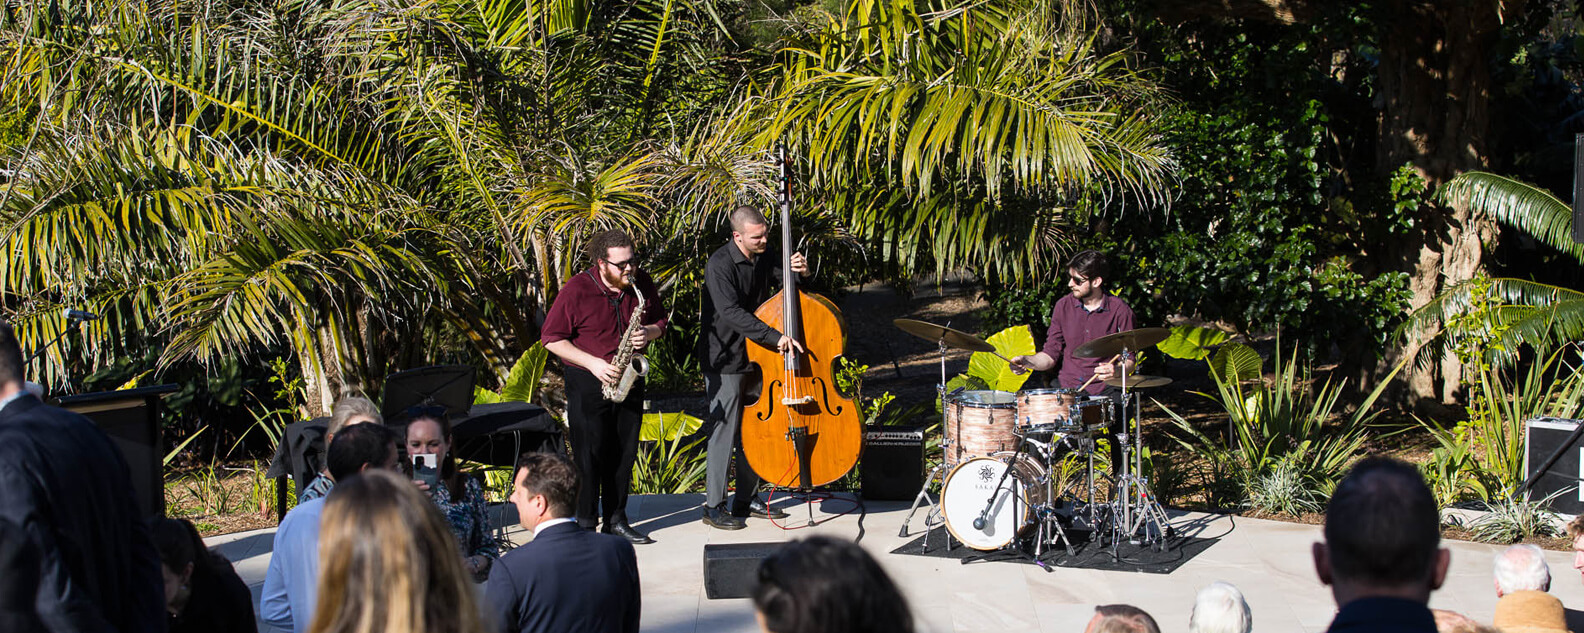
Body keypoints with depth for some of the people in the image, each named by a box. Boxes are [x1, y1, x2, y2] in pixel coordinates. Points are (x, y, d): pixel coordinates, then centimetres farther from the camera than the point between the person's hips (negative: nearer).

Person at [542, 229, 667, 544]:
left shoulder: (643, 284, 1)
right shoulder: (577, 290, -13)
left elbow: (660, 320, 15)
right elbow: (552, 339, -11)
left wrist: (649, 332, -9)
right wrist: (592, 363, -18)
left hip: (628, 379, 5)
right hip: (588, 382, -4)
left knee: (624, 452, 8)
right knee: (589, 453, -3)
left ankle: (616, 519, 19)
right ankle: (585, 524, 6)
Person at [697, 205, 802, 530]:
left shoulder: (764, 258, 2)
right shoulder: (720, 266, -20)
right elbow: (732, 313, -30)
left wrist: (799, 270, -9)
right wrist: (774, 337, -37)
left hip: (756, 357, 7)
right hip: (724, 361, -7)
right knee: (724, 432, -4)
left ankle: (747, 499, 25)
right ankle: (714, 507, 5)